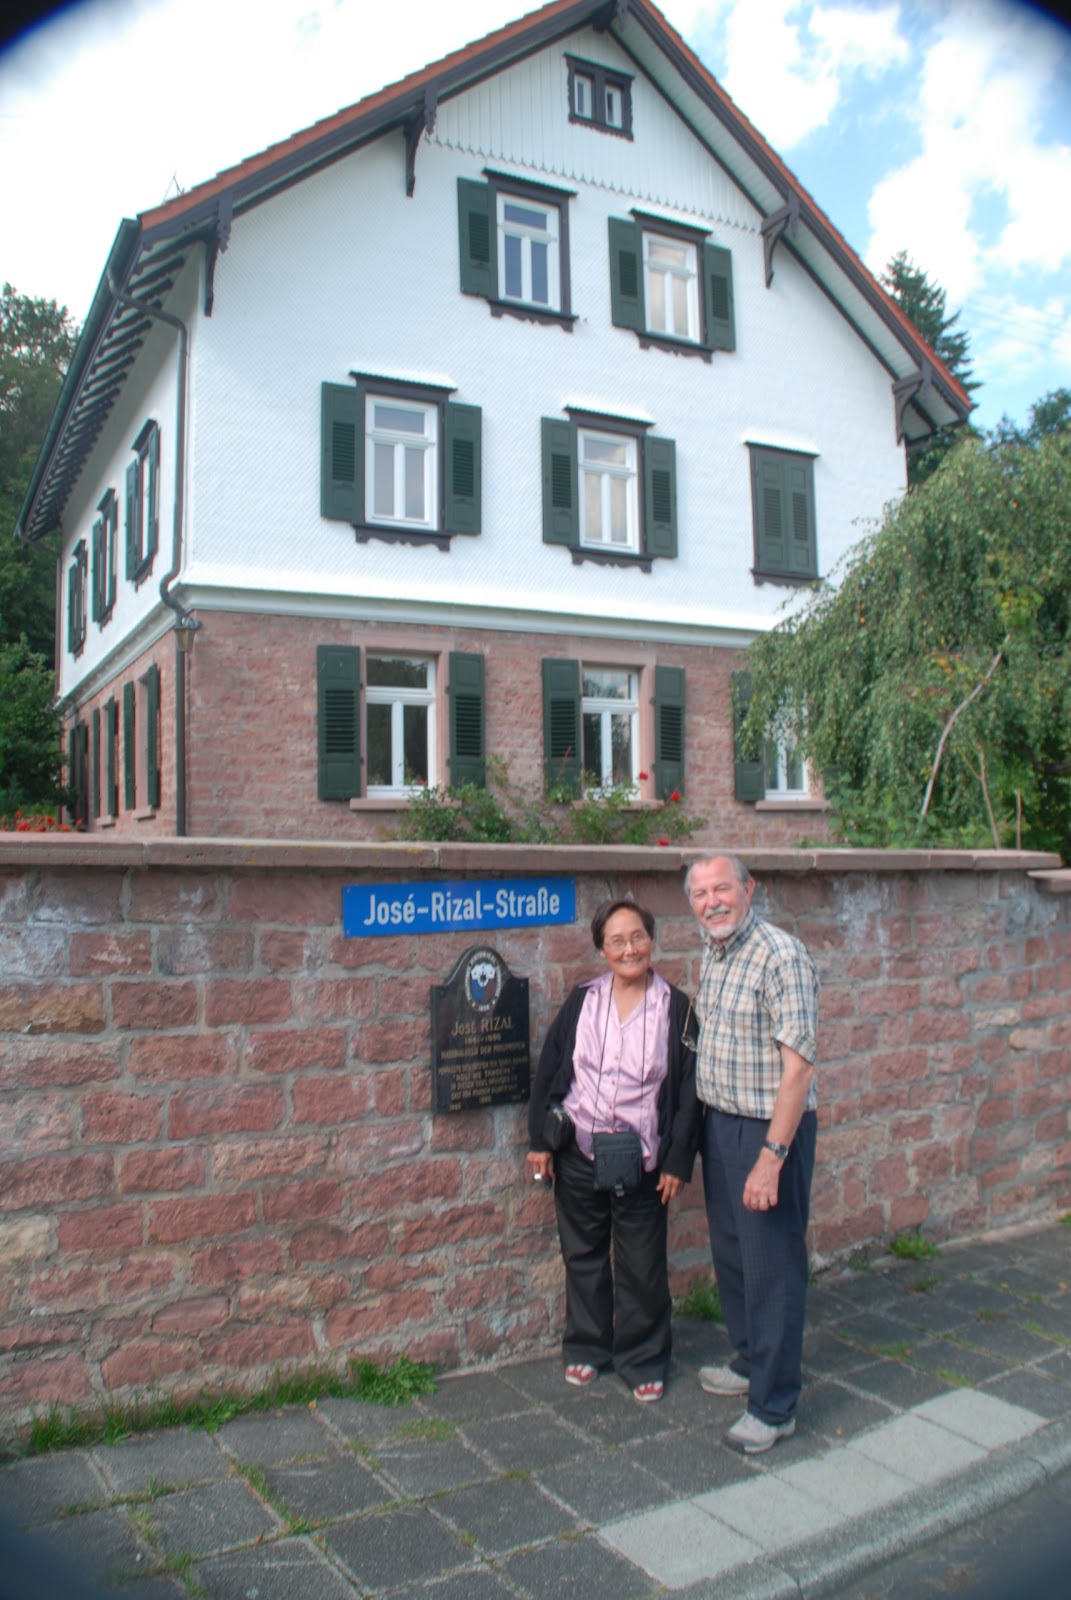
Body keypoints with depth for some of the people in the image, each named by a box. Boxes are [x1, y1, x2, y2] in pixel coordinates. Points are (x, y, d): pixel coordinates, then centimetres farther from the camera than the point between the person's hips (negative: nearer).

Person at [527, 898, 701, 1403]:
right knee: (583, 1256, 17)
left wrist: (678, 1161, -6)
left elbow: (688, 1091, -3)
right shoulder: (582, 1001, -1)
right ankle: (586, 1347, 37)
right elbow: (548, 1070, 3)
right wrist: (540, 1140, 1)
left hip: (640, 1160, -2)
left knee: (642, 1266, 10)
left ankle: (642, 1360, 30)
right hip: (577, 1152, 2)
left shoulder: (675, 1009, -5)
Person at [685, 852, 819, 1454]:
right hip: (720, 1123, 8)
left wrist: (772, 1156, -24)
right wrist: (707, 1126, 15)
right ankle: (751, 1362, 39)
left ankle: (775, 1407, 16)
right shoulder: (712, 956, 8)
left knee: (772, 1266, 2)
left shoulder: (780, 955, -20)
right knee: (730, 1254, 20)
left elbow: (799, 1065, -22)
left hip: (771, 1129, -8)